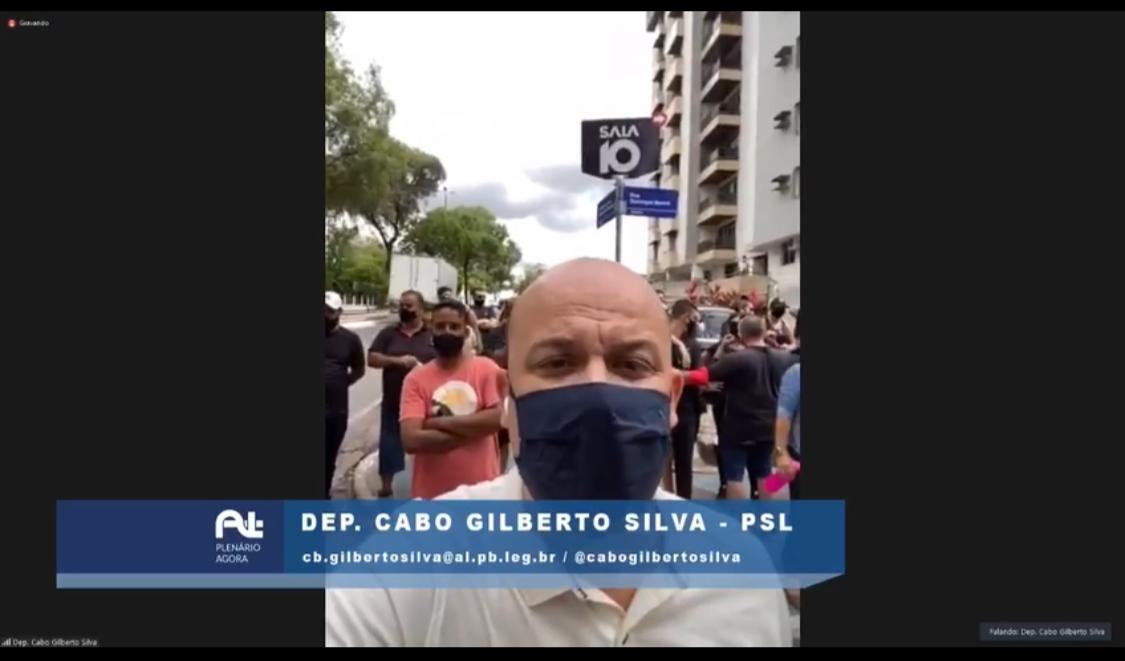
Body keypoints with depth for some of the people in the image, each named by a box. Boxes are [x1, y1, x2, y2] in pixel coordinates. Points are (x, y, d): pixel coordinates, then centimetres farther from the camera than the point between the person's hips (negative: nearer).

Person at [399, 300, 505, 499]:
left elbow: (498, 419, -16)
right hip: (431, 493, 0)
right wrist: (473, 429, -15)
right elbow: (411, 441, -15)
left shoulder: (486, 369, -3)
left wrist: (440, 423, -15)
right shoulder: (415, 379, -4)